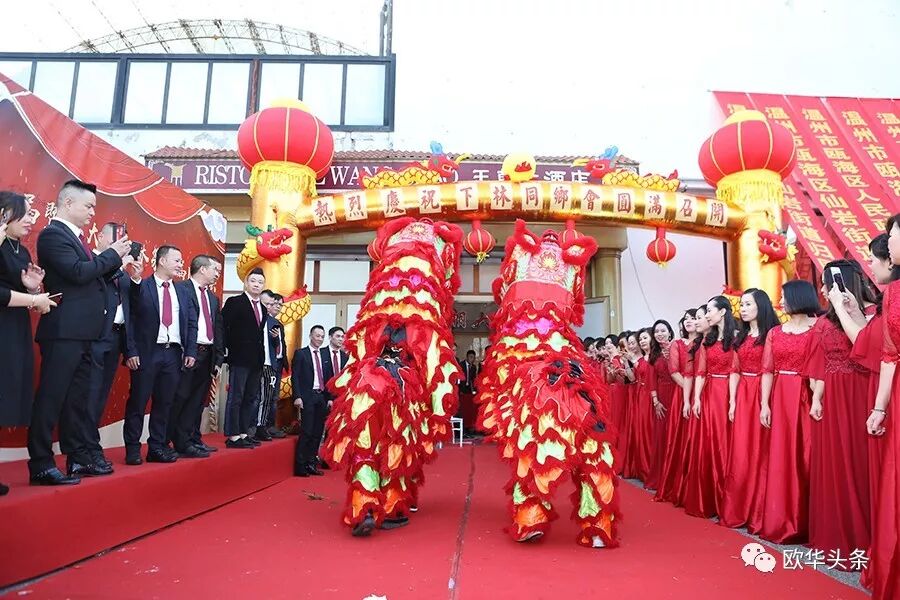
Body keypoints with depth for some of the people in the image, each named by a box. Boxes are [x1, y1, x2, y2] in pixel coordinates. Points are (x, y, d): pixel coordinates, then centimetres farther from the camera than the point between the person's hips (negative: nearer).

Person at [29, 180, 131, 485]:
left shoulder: (74, 236, 19)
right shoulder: (53, 234, -10)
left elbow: (93, 274, 20)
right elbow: (78, 273, -22)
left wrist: (115, 258, 7)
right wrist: (113, 253, -11)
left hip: (82, 332, 10)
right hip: (64, 332, -10)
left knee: (77, 398, 14)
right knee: (51, 398, -4)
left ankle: (77, 458, 23)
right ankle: (40, 465, 3)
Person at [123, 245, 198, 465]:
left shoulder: (183, 292, 14)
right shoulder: (140, 287, -1)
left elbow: (192, 323, 13)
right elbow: (130, 321, -5)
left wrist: (190, 352, 3)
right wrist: (131, 352, -12)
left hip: (174, 353, 5)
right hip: (147, 352, -5)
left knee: (165, 403, 8)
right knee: (138, 402, 2)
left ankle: (158, 447, 17)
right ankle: (132, 449, 12)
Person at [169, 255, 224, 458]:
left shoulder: (213, 298, 19)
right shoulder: (181, 288, -5)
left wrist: (218, 359, 13)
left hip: (208, 355, 8)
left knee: (198, 401, 12)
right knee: (181, 400, -3)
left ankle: (194, 439, 20)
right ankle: (182, 444, 4)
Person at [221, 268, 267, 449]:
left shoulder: (263, 309, 16)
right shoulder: (234, 302, -4)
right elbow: (224, 327, -10)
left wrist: (261, 357, 11)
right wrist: (228, 351, -13)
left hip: (256, 361, 7)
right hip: (239, 359, -7)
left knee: (251, 399, 11)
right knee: (235, 398, -3)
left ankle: (243, 433, 19)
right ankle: (233, 436, 1)